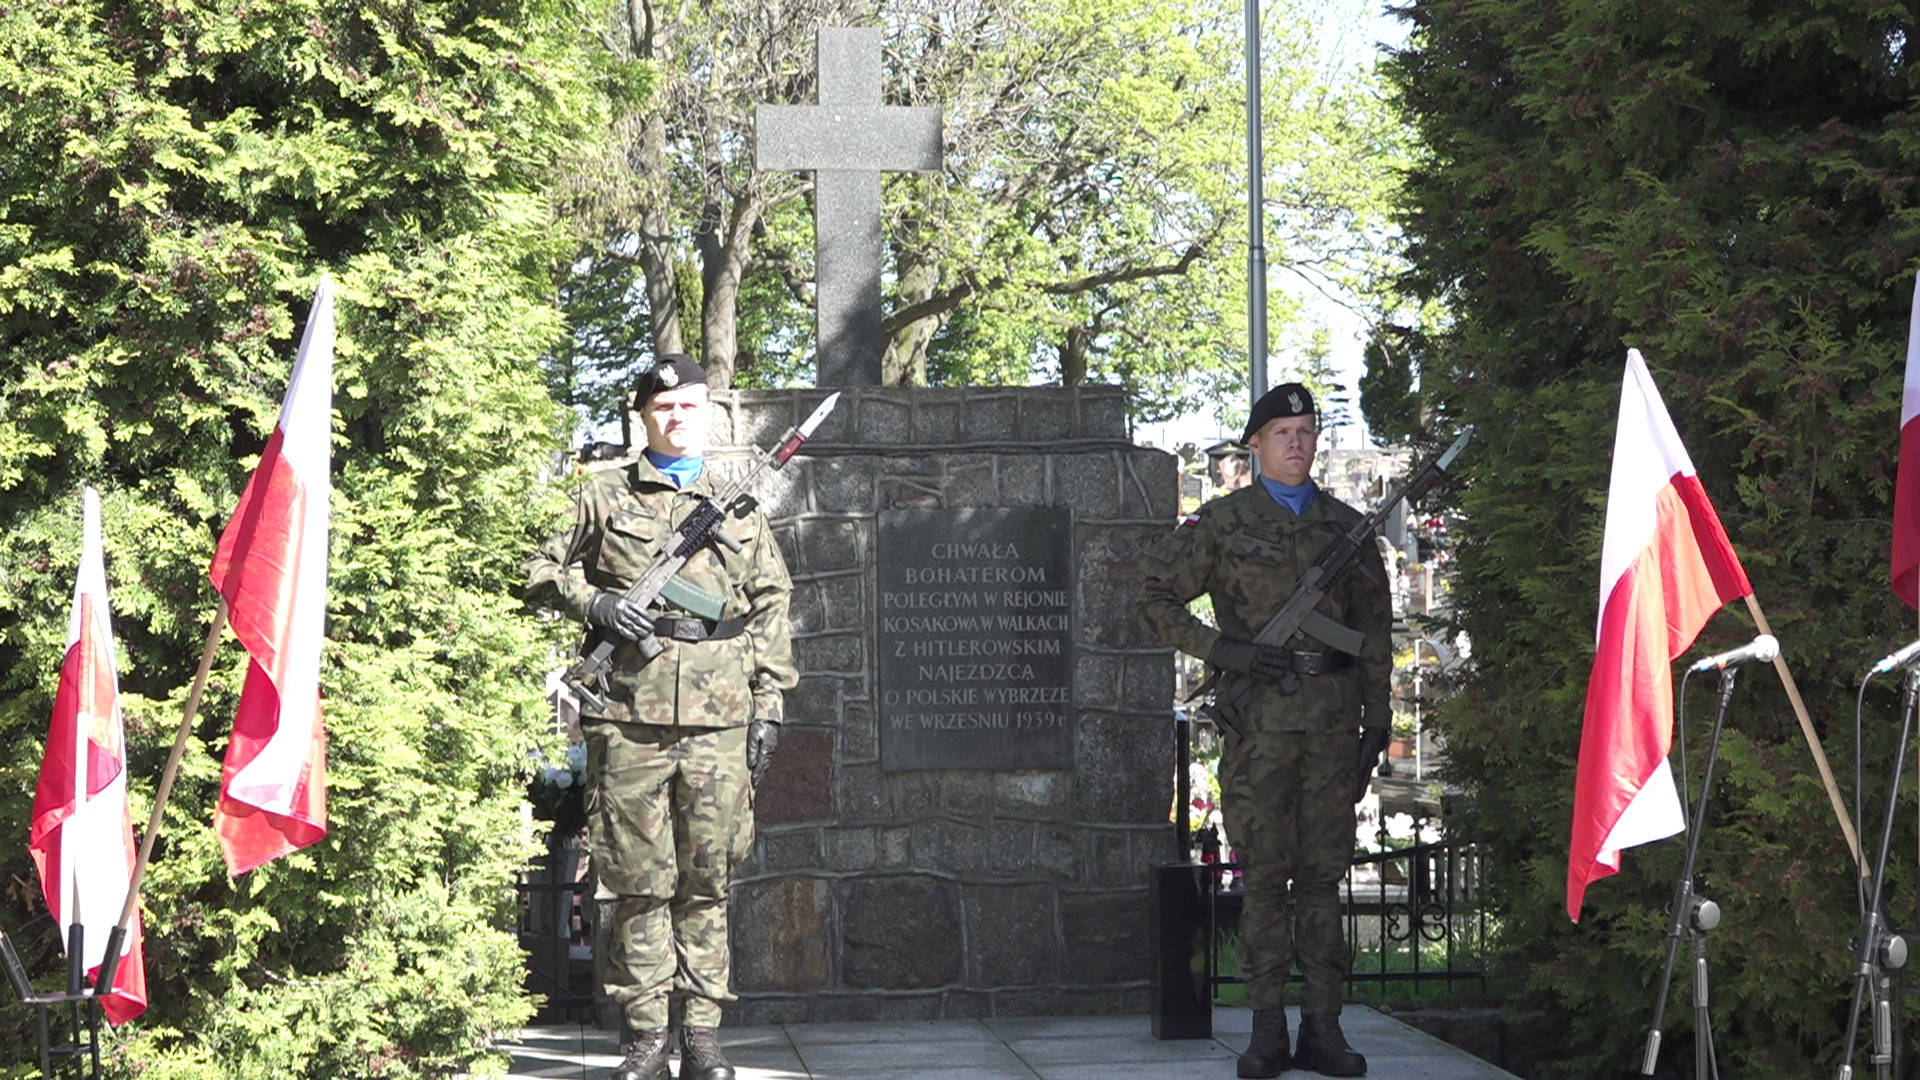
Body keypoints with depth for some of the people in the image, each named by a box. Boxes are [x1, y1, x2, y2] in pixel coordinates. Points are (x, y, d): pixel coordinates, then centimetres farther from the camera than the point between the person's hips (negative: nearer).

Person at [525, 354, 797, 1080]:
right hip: (628, 718, -1)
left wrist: (769, 704, 8)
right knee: (639, 879, 0)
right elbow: (543, 572, 14)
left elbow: (771, 609, 15)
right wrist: (597, 604, -6)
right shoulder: (604, 498, 12)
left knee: (707, 881, 3)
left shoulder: (740, 506, 16)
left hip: (719, 720, 1)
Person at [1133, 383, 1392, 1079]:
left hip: (1332, 718, 2)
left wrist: (1376, 720, 8)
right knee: (1264, 875, -1)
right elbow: (1154, 598, 3)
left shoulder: (1348, 527, 12)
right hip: (1258, 716, -2)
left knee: (1323, 873, 5)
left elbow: (1375, 631, 15)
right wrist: (1224, 649, -9)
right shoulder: (1221, 524, 3)